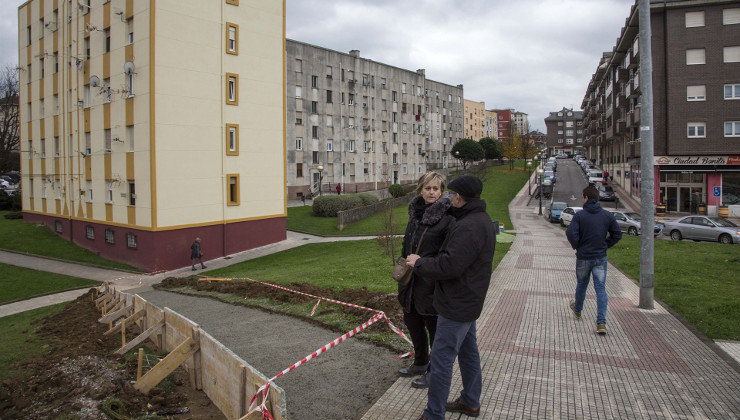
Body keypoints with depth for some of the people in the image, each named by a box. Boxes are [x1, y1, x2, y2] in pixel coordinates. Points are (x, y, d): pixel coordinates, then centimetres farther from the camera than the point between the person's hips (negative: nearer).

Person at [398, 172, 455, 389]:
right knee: (412, 322, 20)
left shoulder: (448, 217, -15)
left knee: (434, 327, 8)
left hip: (432, 282, -8)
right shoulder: (416, 212, 7)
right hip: (411, 280, 8)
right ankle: (420, 363, 41)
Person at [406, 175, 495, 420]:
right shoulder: (482, 220, 10)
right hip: (468, 301, 11)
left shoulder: (469, 227, -25)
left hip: (457, 306, -11)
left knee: (441, 359, -1)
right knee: (468, 352, 22)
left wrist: (419, 263, -15)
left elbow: (449, 266, -30)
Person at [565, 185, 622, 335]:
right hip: (600, 258, 2)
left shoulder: (579, 215, -10)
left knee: (581, 285, 19)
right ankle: (601, 322, -8)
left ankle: (577, 310, 43)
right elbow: (617, 234, 4)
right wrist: (605, 245, 12)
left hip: (583, 258, -1)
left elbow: (570, 233, -21)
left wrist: (576, 246, -3)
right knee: (601, 289, 2)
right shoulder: (607, 215, 1)